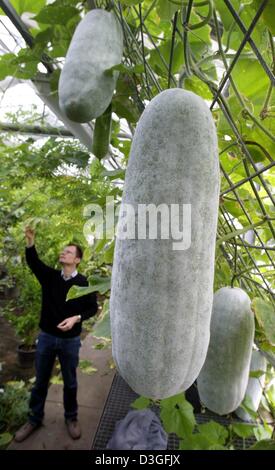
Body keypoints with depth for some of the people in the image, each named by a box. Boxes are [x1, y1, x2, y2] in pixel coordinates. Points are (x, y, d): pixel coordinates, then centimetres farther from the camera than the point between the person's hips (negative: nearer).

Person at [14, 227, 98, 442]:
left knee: (70, 382, 16)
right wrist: (30, 241, -34)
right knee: (41, 381, 18)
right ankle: (34, 419, 39)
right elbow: (33, 261, -18)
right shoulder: (49, 275, -3)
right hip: (46, 337, 2)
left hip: (70, 340, -2)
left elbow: (93, 308, -3)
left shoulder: (84, 283, -10)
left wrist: (76, 318, -19)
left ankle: (71, 417, 38)